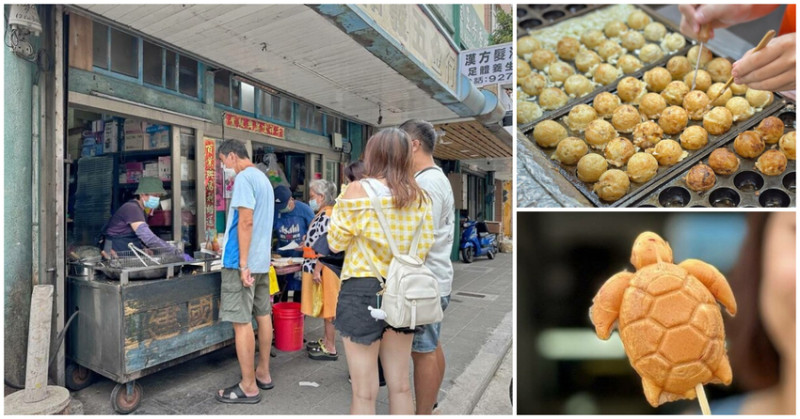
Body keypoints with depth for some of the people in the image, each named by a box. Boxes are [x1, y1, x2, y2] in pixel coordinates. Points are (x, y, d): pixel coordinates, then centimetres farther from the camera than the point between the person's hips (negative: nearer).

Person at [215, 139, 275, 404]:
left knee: (242, 322, -3)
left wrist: (242, 263, -20)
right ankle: (263, 374, 25)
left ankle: (249, 387, 6)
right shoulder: (263, 178, 17)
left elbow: (246, 221, -20)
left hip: (242, 261, -9)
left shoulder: (244, 177, -12)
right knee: (263, 316, 13)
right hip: (262, 259, 10)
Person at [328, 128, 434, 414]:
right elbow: (425, 247, 6)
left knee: (364, 393, 9)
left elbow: (336, 242, -2)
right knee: (401, 387, 19)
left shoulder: (358, 190, -10)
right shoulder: (419, 196, 2)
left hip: (363, 291, -4)